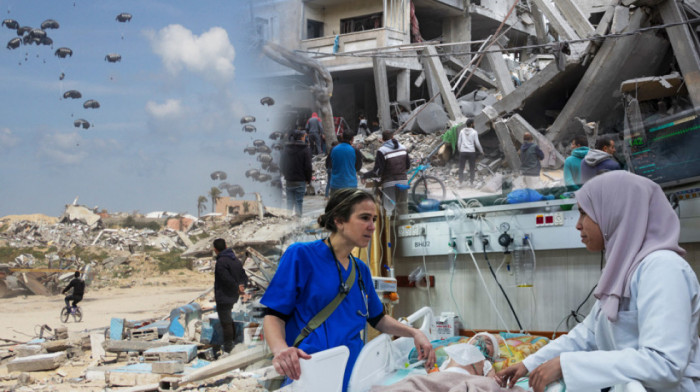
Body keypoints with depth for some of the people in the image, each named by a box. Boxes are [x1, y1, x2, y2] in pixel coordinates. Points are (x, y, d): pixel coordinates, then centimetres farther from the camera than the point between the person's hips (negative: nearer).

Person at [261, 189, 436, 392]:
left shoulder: (361, 270, 14)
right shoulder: (301, 255, -6)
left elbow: (377, 319, 24)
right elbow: (274, 315, -9)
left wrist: (414, 333, 7)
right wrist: (280, 349, -29)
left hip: (353, 372, 6)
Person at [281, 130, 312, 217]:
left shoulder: (287, 148, 6)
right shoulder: (306, 149, -8)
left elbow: (282, 164, 11)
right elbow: (308, 166, -10)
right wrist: (308, 179, 0)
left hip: (289, 180, 4)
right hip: (300, 180, -4)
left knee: (289, 201, 11)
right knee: (299, 201, 0)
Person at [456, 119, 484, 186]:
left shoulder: (462, 131, 2)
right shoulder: (474, 132, -6)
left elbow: (459, 142, 4)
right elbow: (477, 143, -6)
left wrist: (459, 150, 20)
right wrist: (481, 151, 7)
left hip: (463, 152, 2)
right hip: (471, 152, -2)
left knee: (461, 168, 9)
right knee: (472, 168, 9)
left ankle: (460, 182, 6)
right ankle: (471, 182, 10)